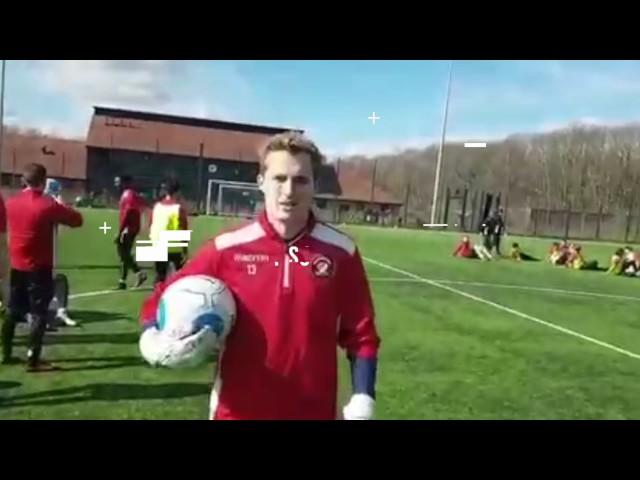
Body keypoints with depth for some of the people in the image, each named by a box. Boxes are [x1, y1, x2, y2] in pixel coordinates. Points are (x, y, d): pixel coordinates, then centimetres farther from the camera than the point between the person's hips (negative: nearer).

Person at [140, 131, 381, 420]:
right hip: (238, 412, 0)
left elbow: (360, 334, 2)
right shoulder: (227, 249, -8)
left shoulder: (341, 253, -6)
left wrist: (363, 397, -6)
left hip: (315, 412, 1)